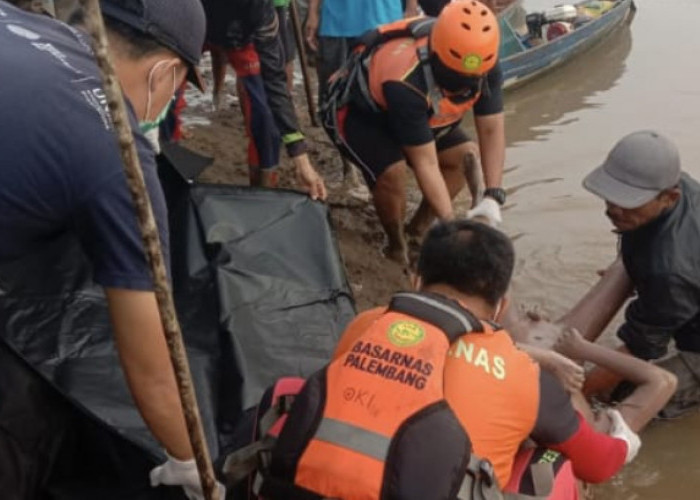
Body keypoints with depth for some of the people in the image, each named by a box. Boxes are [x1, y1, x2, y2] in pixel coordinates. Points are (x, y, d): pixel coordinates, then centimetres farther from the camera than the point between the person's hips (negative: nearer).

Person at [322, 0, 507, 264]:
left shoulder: (485, 65, -25)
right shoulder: (406, 82, -42)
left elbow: (492, 131, -18)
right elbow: (425, 163, -36)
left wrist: (493, 197, -28)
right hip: (357, 113, -6)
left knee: (465, 157, -7)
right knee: (392, 172, -30)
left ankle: (418, 229, 11)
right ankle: (397, 247, -3)